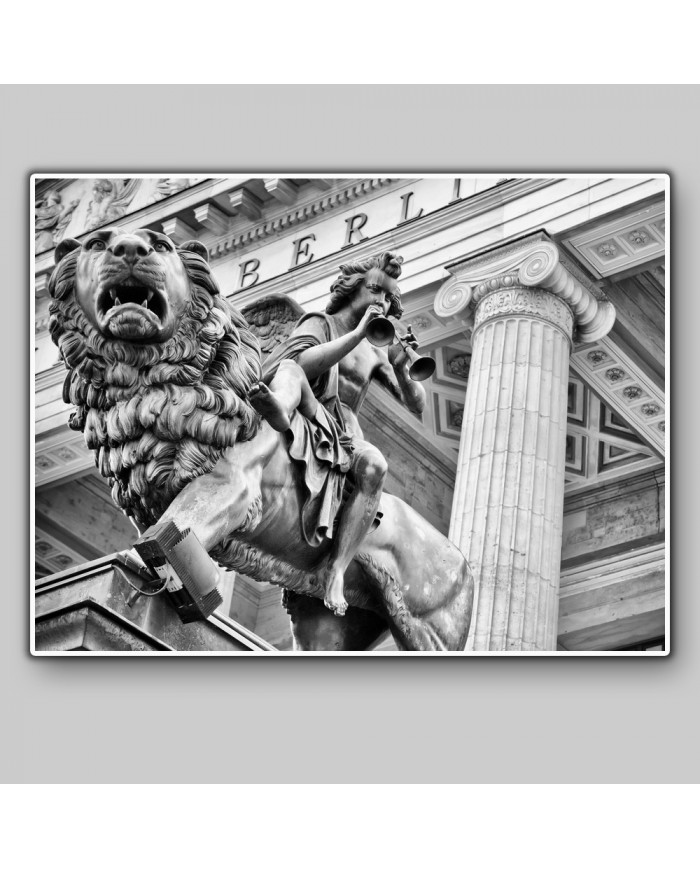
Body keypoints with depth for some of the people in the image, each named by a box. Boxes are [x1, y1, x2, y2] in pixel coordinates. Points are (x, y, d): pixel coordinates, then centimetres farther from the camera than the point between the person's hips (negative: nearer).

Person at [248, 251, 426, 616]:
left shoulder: (376, 354, 23)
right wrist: (358, 333, -13)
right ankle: (280, 410, -72)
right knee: (289, 371, -32)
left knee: (374, 465, -32)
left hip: (342, 439, 3)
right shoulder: (319, 323, 11)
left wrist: (401, 371, -6)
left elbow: (417, 405, 15)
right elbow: (304, 362, -13)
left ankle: (336, 570, -40)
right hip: (304, 419, -3)